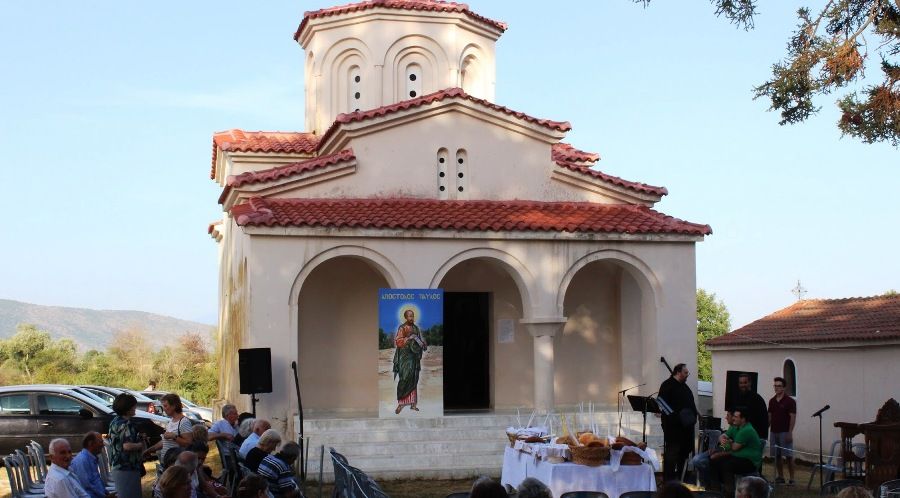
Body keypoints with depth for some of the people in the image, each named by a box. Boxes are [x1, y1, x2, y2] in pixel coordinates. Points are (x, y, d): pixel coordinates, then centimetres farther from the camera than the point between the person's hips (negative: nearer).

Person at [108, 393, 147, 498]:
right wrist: (142, 445, -12)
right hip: (127, 468, -10)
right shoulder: (126, 424, -18)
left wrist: (139, 438, 17)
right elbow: (127, 446, -29)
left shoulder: (115, 421, 12)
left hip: (116, 466, 10)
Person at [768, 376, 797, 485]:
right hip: (774, 431, 6)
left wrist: (790, 432, -15)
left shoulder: (790, 401, -6)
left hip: (785, 432, -6)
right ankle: (780, 477, 15)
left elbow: (793, 417, -9)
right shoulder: (772, 401, 10)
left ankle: (791, 478, 0)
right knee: (777, 456, 7)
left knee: (788, 456, -4)